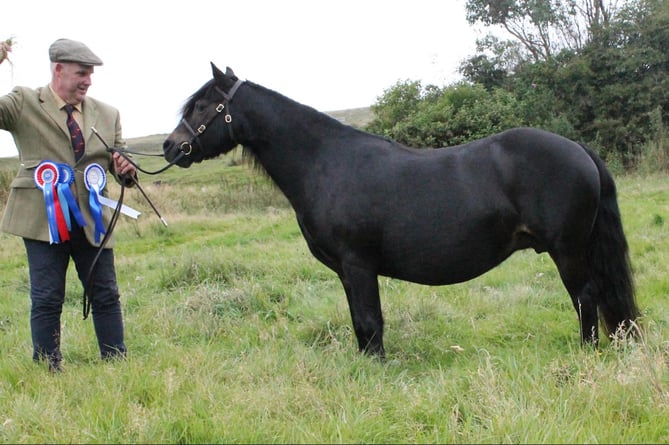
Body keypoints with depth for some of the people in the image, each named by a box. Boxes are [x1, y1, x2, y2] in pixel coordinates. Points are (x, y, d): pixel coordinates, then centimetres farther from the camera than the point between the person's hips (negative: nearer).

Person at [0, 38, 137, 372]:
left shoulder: (107, 115, 11)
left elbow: (121, 164, 14)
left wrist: (126, 170, -10)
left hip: (92, 220, 4)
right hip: (44, 219, -3)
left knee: (106, 296, 8)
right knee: (47, 299, 1)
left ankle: (117, 364, 19)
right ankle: (48, 370, 13)